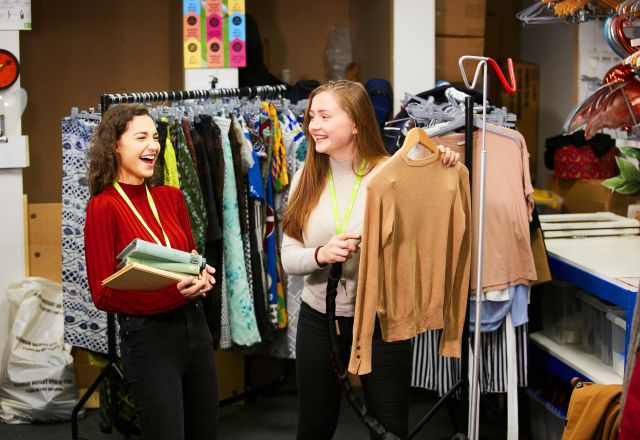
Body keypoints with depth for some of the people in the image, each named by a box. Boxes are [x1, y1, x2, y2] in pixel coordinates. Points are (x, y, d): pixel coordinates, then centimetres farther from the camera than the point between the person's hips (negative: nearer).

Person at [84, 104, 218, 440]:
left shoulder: (171, 197, 6)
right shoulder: (103, 206, -11)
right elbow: (103, 294, -13)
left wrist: (201, 276, -8)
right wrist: (173, 292, -26)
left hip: (195, 325, 6)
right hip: (147, 337, -6)